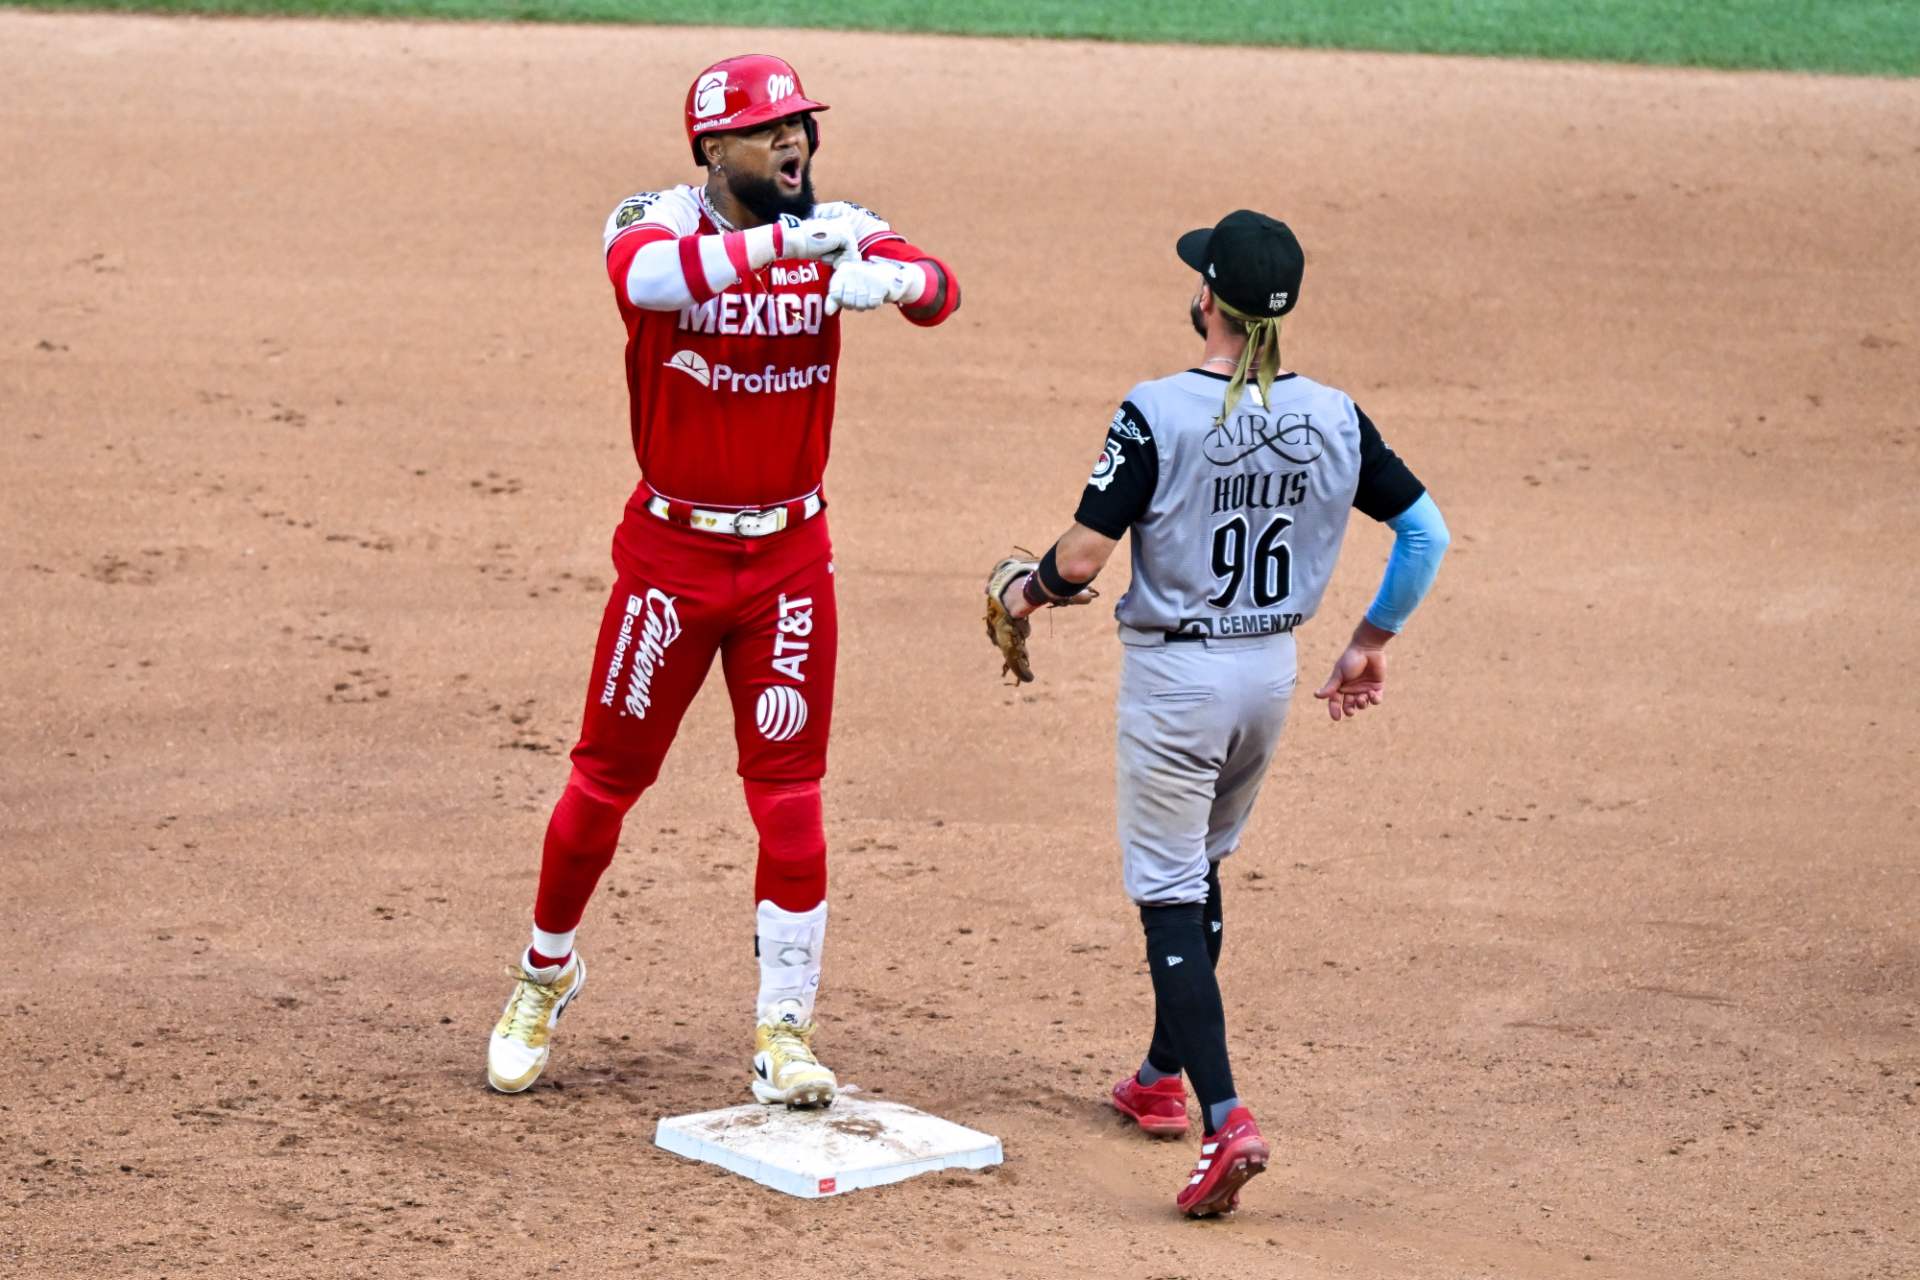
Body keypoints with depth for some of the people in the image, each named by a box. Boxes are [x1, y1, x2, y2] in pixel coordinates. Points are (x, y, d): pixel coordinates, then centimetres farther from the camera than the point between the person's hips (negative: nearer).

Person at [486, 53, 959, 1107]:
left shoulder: (833, 228, -4)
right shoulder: (657, 222, -11)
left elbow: (938, 291, -21)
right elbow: (642, 276, -36)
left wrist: (891, 277, -45)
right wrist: (780, 244, -47)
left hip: (790, 557, 2)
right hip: (671, 550, -2)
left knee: (790, 798, 1)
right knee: (607, 777, 8)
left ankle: (782, 1034, 11)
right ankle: (546, 971, 32)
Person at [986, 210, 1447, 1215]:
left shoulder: (1157, 413, -17)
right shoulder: (1333, 418, -2)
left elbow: (1082, 556, -18)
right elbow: (1426, 531, 1)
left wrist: (1024, 595, 3)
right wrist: (1371, 642, 13)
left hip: (1174, 672, -6)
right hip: (1271, 670, 6)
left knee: (1169, 895, -1)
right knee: (1197, 869, 25)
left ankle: (1224, 1117, -17)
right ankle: (1163, 1077, 36)